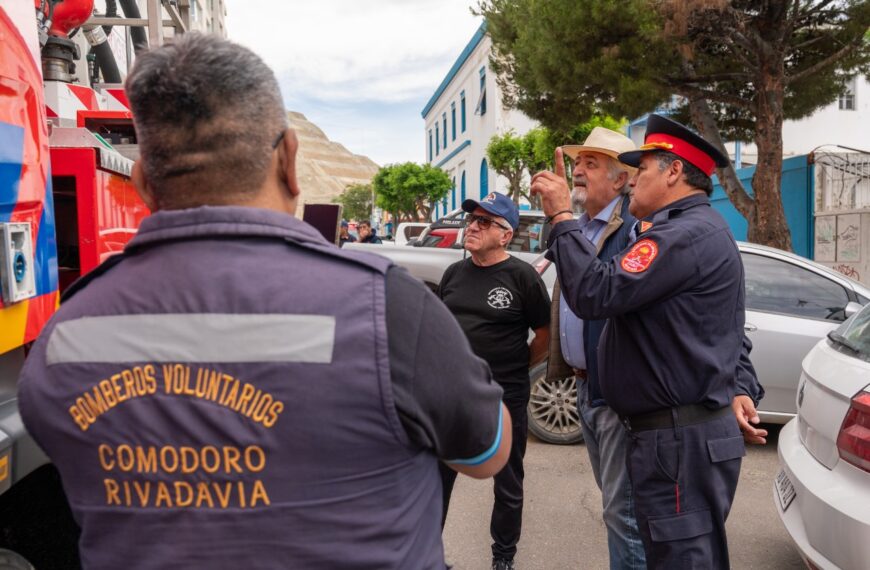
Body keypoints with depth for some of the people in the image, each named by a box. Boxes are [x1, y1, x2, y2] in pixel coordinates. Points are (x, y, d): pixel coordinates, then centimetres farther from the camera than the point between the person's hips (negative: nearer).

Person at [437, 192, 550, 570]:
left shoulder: (521, 276, -11)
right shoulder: (454, 273, 5)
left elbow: (545, 334, -6)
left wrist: (517, 367, -1)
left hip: (505, 400, -4)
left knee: (508, 486, 15)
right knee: (436, 479, 13)